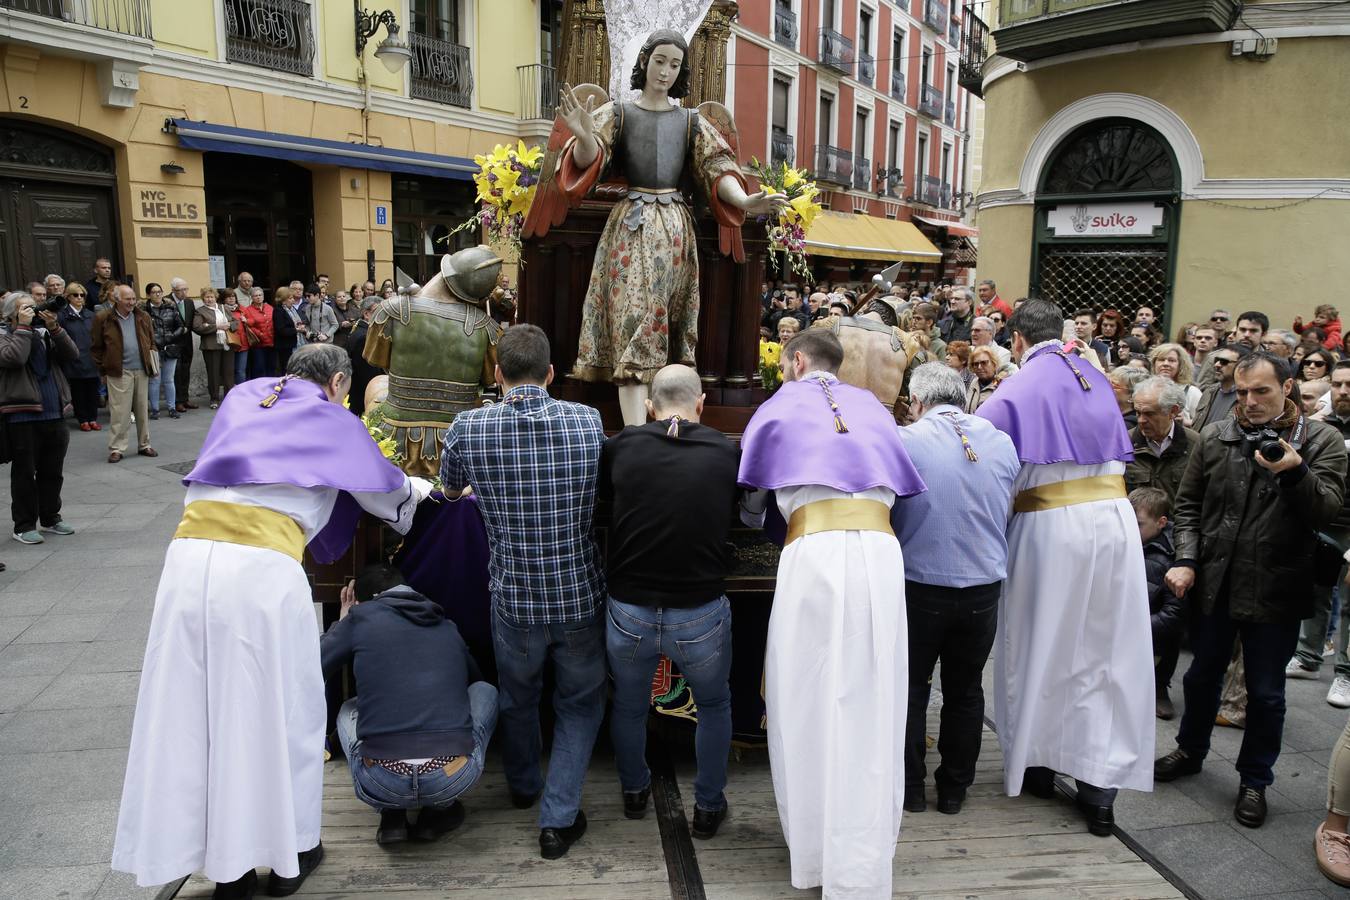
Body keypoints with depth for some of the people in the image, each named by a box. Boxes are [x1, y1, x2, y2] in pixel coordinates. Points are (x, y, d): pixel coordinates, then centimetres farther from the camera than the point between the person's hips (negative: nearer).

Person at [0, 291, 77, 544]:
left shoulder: (44, 333, 14)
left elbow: (72, 355, 2)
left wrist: (54, 328, -8)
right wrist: (23, 327, -12)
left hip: (54, 415, 5)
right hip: (22, 417, -5)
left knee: (52, 472, 13)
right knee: (24, 473, 3)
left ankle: (50, 518, 26)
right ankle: (24, 526, 12)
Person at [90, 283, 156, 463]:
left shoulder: (143, 317, 10)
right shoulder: (104, 319, -2)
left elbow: (152, 341, 19)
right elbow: (96, 347, 3)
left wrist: (152, 361, 9)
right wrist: (103, 370, 0)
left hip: (141, 371, 4)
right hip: (119, 372, -4)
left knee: (143, 410, 9)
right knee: (119, 412, -4)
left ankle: (144, 445, 19)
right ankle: (116, 448, 3)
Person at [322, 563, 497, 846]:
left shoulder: (362, 617, 7)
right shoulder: (447, 627, 17)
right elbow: (474, 677, 37)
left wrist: (341, 622, 30)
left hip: (381, 786, 0)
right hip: (454, 780, 1)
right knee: (485, 691, 29)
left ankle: (391, 815, 13)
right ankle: (439, 809, 19)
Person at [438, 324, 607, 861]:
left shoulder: (469, 428, -11)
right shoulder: (588, 421, -10)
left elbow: (449, 490, 10)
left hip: (514, 595, 1)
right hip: (581, 595, 0)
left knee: (517, 696, 27)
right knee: (580, 703, 21)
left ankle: (523, 787, 50)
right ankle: (559, 819, 19)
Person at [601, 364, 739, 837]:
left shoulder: (621, 447, -5)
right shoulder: (726, 452, -6)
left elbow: (600, 491, 16)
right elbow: (743, 515, 11)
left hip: (628, 611, 1)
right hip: (701, 615, -1)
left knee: (629, 706, 28)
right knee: (714, 705, 28)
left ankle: (634, 791, 49)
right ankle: (708, 807, 38)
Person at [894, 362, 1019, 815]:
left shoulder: (904, 442, -15)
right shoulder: (1002, 442, -1)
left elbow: (885, 514, -4)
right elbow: (1006, 512, 12)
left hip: (921, 587, -3)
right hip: (985, 587, 4)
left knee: (911, 688, 13)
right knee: (965, 690, 18)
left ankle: (910, 787, 21)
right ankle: (954, 787, 28)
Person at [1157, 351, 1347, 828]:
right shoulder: (1215, 438, 2)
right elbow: (1188, 505, 7)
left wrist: (1295, 472, -31)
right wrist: (1186, 559, -4)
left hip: (1275, 592, -2)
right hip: (1213, 585, 3)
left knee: (1266, 693, 8)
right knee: (1202, 676, 18)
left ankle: (1255, 780, 26)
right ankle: (1190, 751, 39)